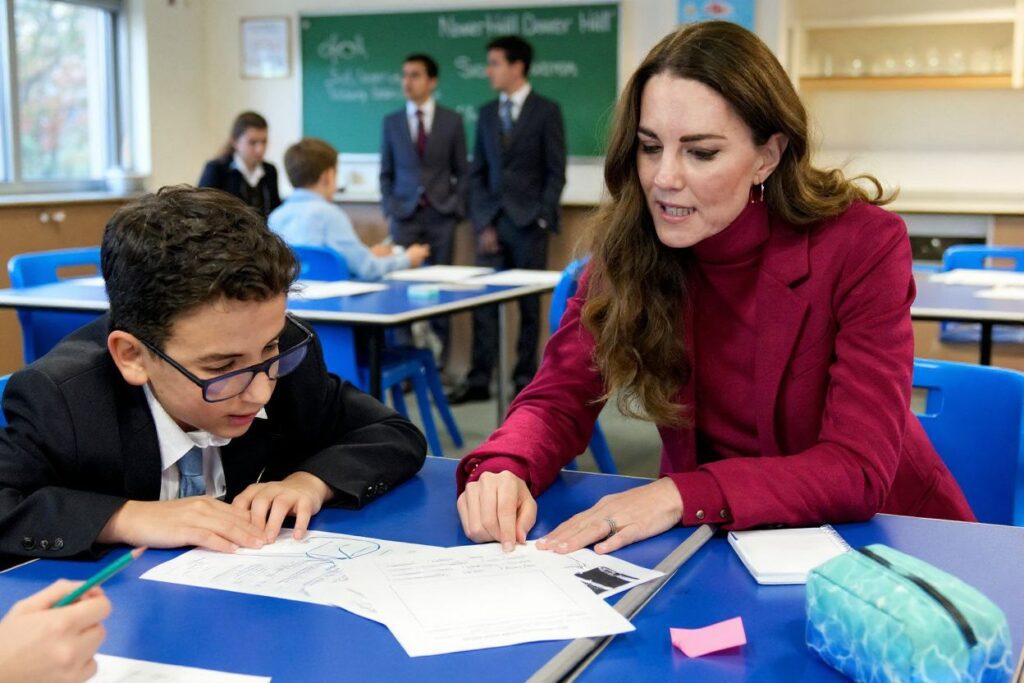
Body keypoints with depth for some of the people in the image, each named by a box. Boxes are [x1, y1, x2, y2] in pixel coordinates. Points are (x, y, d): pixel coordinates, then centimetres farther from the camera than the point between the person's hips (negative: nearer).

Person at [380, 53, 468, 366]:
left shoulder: (452, 120, 5)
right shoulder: (391, 122, 9)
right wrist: (389, 208, 0)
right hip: (405, 214, 1)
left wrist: (457, 206, -3)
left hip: (441, 214, 0)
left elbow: (461, 171, 8)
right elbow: (386, 172, 11)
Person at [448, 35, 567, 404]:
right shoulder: (486, 113, 13)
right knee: (484, 301, -2)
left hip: (528, 222, -4)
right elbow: (477, 173, 10)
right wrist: (482, 224, 0)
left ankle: (525, 376, 12)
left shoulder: (546, 111, 0)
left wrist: (540, 218, -11)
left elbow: (555, 173, -3)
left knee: (530, 303, 3)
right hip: (492, 221, 4)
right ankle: (479, 379, 2)